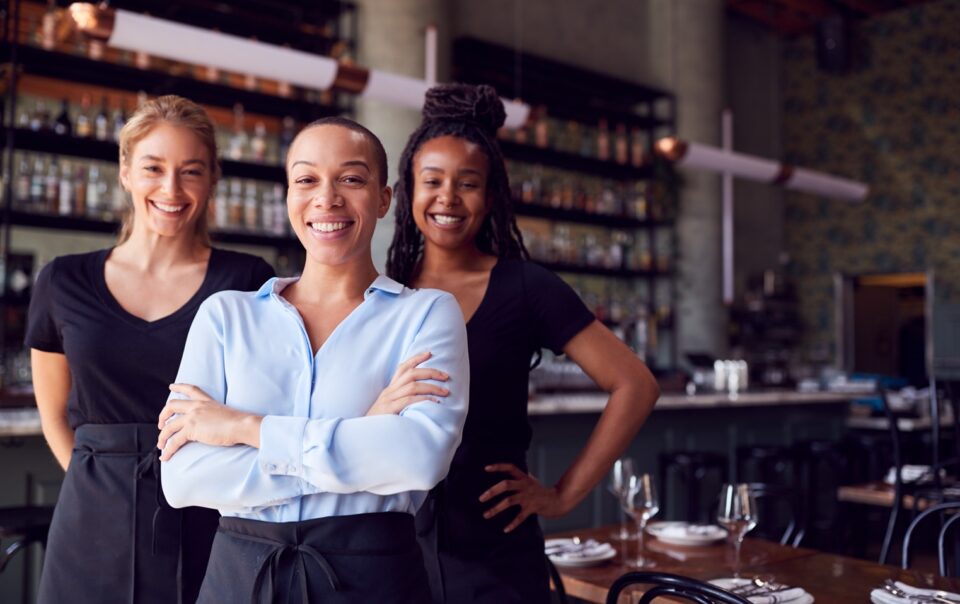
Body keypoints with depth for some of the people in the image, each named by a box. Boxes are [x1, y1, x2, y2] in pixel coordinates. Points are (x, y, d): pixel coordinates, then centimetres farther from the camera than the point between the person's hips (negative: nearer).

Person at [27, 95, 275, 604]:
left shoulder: (249, 283, -5)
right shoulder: (64, 283, 3)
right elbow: (55, 414, 13)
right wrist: (102, 485, 5)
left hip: (210, 526, -2)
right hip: (96, 529, 2)